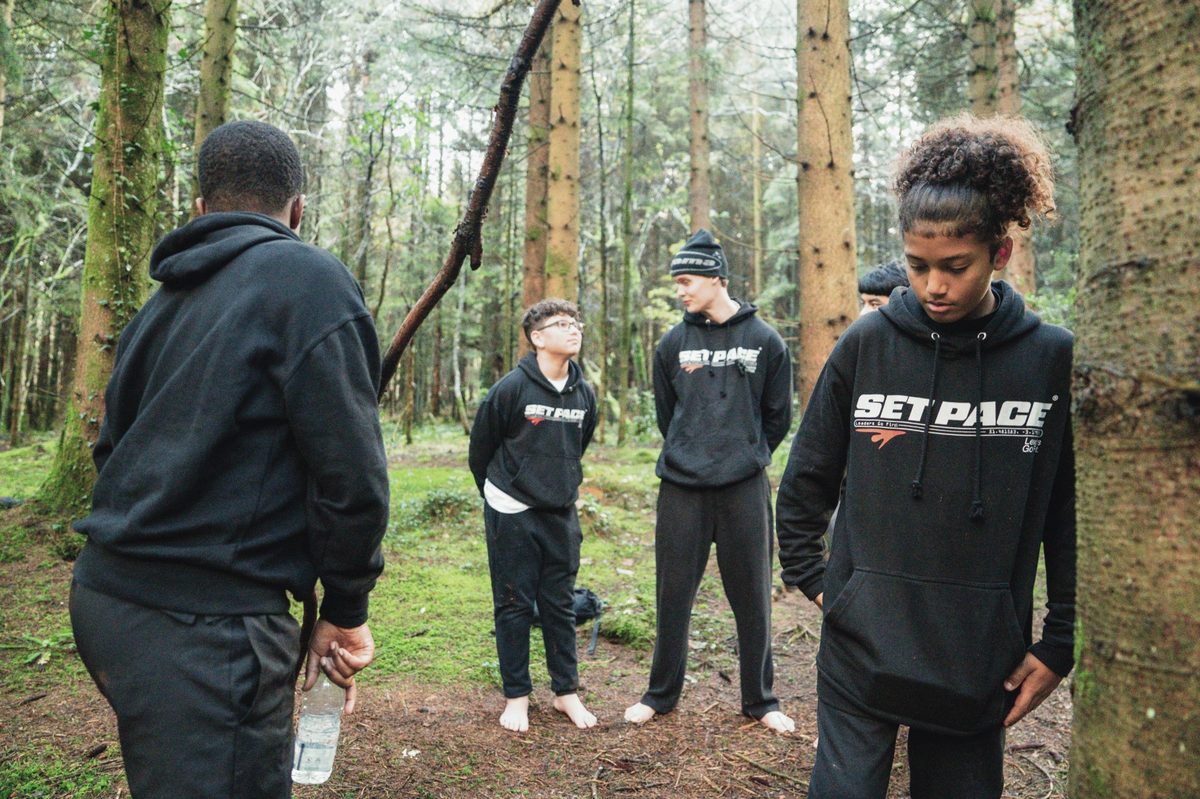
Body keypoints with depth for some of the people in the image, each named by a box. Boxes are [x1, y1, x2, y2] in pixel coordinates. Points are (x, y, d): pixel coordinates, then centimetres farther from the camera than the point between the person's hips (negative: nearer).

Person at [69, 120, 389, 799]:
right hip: (204, 621, -8)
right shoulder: (309, 278, -9)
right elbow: (349, 471, -15)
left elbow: (113, 450, 18)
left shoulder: (163, 302, 15)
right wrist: (346, 611, -3)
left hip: (107, 591, 9)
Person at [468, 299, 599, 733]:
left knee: (560, 604, 11)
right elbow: (480, 449, -1)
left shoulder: (584, 395, 2)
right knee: (515, 606, 5)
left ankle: (566, 692, 24)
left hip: (561, 516, 4)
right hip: (512, 515, -4)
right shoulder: (511, 388, -13)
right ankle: (516, 696, 19)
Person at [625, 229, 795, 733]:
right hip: (681, 488, 1)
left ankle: (760, 700, 26)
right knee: (673, 597, 9)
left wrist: (745, 458, 11)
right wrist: (690, 457, 12)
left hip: (745, 489, -1)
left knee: (752, 599, 9)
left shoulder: (764, 341, -1)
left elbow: (777, 417, 7)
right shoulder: (673, 344, 3)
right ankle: (661, 694, 27)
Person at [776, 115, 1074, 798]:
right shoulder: (867, 345, -3)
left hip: (982, 659, 1)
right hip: (862, 645, 0)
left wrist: (1059, 644, 1)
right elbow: (807, 478, 6)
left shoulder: (1051, 359, -4)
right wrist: (809, 576, 5)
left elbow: (1069, 517, 1)